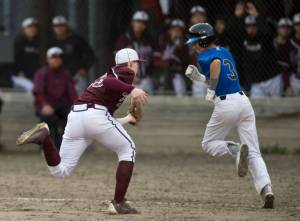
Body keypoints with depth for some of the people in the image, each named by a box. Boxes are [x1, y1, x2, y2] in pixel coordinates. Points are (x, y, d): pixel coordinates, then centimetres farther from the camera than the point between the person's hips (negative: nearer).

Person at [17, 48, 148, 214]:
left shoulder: (109, 74, 34)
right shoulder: (126, 72, 10)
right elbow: (108, 83, -13)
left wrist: (125, 120, 46)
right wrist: (131, 89, -25)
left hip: (75, 115, 7)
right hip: (96, 114, -7)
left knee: (60, 170, 7)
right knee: (127, 150, 13)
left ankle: (44, 138, -18)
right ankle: (118, 203, 5)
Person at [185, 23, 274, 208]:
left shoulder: (205, 57, -5)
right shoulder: (225, 52, 19)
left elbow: (216, 62, -28)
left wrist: (211, 90, -20)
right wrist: (198, 77, 23)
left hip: (225, 104, -6)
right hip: (244, 101, 6)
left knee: (208, 144, 16)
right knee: (254, 153, 3)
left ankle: (236, 150, -14)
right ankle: (266, 190, -17)